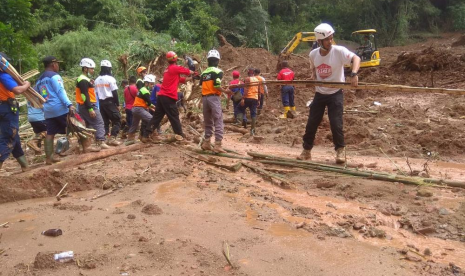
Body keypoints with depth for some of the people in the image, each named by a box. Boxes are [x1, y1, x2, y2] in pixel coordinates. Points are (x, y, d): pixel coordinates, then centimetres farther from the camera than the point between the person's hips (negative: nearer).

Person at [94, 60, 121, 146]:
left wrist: (99, 104, 17)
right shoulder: (110, 79, -9)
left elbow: (96, 93, 12)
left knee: (105, 121, 11)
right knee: (117, 120, -3)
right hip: (110, 102, -7)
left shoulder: (97, 80, 11)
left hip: (101, 102, 7)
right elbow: (114, 93, -11)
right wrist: (118, 104, -6)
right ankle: (112, 138, -15)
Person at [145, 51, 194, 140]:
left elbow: (181, 79, 24)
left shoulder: (167, 70, 21)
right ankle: (180, 135, 5)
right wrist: (193, 73, 24)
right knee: (174, 116, -1)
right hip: (169, 97, -8)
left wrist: (191, 78, 23)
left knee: (157, 116, 10)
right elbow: (189, 72, 3)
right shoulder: (176, 68, -6)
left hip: (161, 96, 8)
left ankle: (147, 134, 8)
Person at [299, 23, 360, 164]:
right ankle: (306, 150, 22)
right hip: (319, 94, 4)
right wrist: (313, 80, 0)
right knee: (311, 123, 6)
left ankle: (340, 150, 14)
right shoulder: (313, 54, -2)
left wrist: (354, 74, -45)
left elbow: (356, 58, -28)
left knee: (336, 123, -7)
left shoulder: (339, 51, -16)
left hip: (335, 94, -4)